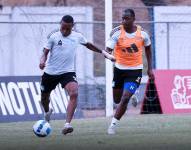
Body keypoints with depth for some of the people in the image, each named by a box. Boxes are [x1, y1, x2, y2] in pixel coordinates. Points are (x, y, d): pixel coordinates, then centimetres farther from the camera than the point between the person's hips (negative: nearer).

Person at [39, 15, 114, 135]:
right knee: (45, 97, 16)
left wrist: (103, 52, 22)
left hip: (68, 72, 0)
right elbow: (45, 52, -7)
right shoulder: (54, 37, -8)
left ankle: (67, 124, -32)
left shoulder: (77, 37, 1)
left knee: (74, 93, -26)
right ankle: (47, 112, 54)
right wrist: (43, 61, -29)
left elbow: (88, 45, 21)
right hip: (51, 72, 0)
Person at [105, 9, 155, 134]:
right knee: (117, 99, 15)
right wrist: (108, 54, -47)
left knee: (125, 98, -16)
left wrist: (150, 68, 9)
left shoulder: (142, 33, -9)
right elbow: (108, 49, -22)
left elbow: (148, 49, 10)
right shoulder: (117, 32, -14)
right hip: (119, 69, 2)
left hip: (135, 70, -1)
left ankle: (114, 124, -4)